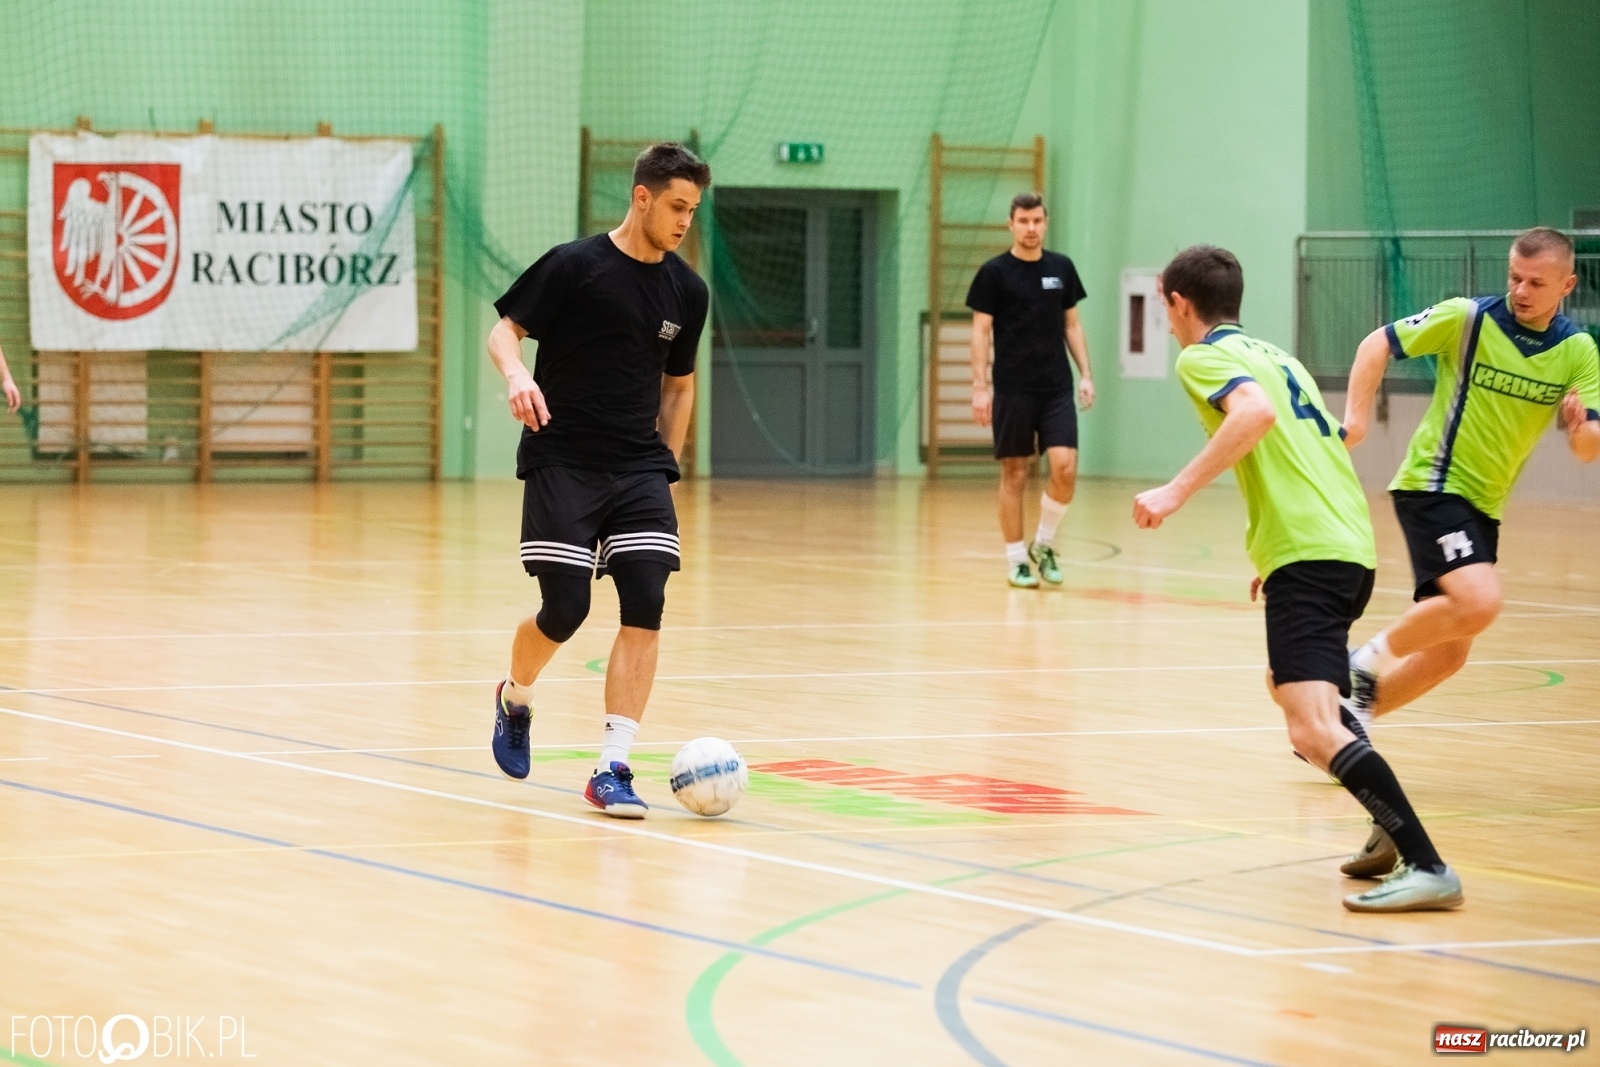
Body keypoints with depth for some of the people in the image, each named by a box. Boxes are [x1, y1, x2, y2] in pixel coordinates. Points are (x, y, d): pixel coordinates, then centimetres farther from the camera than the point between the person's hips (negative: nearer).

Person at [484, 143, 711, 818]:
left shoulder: (687, 292, 8)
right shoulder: (574, 266, -6)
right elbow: (504, 330, -2)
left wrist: (667, 469, 15)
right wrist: (517, 374, -23)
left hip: (639, 468, 4)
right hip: (561, 460, -4)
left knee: (645, 605, -12)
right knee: (565, 609, -9)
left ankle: (612, 769, -9)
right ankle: (516, 698, 26)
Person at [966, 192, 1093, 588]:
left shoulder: (1061, 267, 9)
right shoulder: (994, 272, -3)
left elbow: (1072, 324, 14)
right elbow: (980, 331, -3)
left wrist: (1085, 374, 5)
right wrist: (980, 386, -11)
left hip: (1057, 388, 3)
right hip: (1013, 389, -3)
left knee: (1065, 468, -10)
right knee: (1014, 474, 1)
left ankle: (1044, 544, 11)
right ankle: (1016, 559, 11)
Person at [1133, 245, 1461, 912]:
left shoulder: (1203, 356, -1)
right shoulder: (1270, 354, 25)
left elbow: (1256, 411, -22)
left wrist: (1176, 491, -24)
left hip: (1307, 556, -10)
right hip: (1350, 548, 10)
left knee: (1313, 730, -19)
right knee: (1286, 686, 30)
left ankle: (1426, 868, -30)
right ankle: (1393, 830, 23)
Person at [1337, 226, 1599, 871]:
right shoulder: (1467, 319, -12)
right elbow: (1379, 344, -5)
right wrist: (1355, 416, -17)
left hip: (1484, 504, 6)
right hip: (1434, 484, -6)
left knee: (1447, 652, 10)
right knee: (1477, 601, -29)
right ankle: (1367, 663, -10)